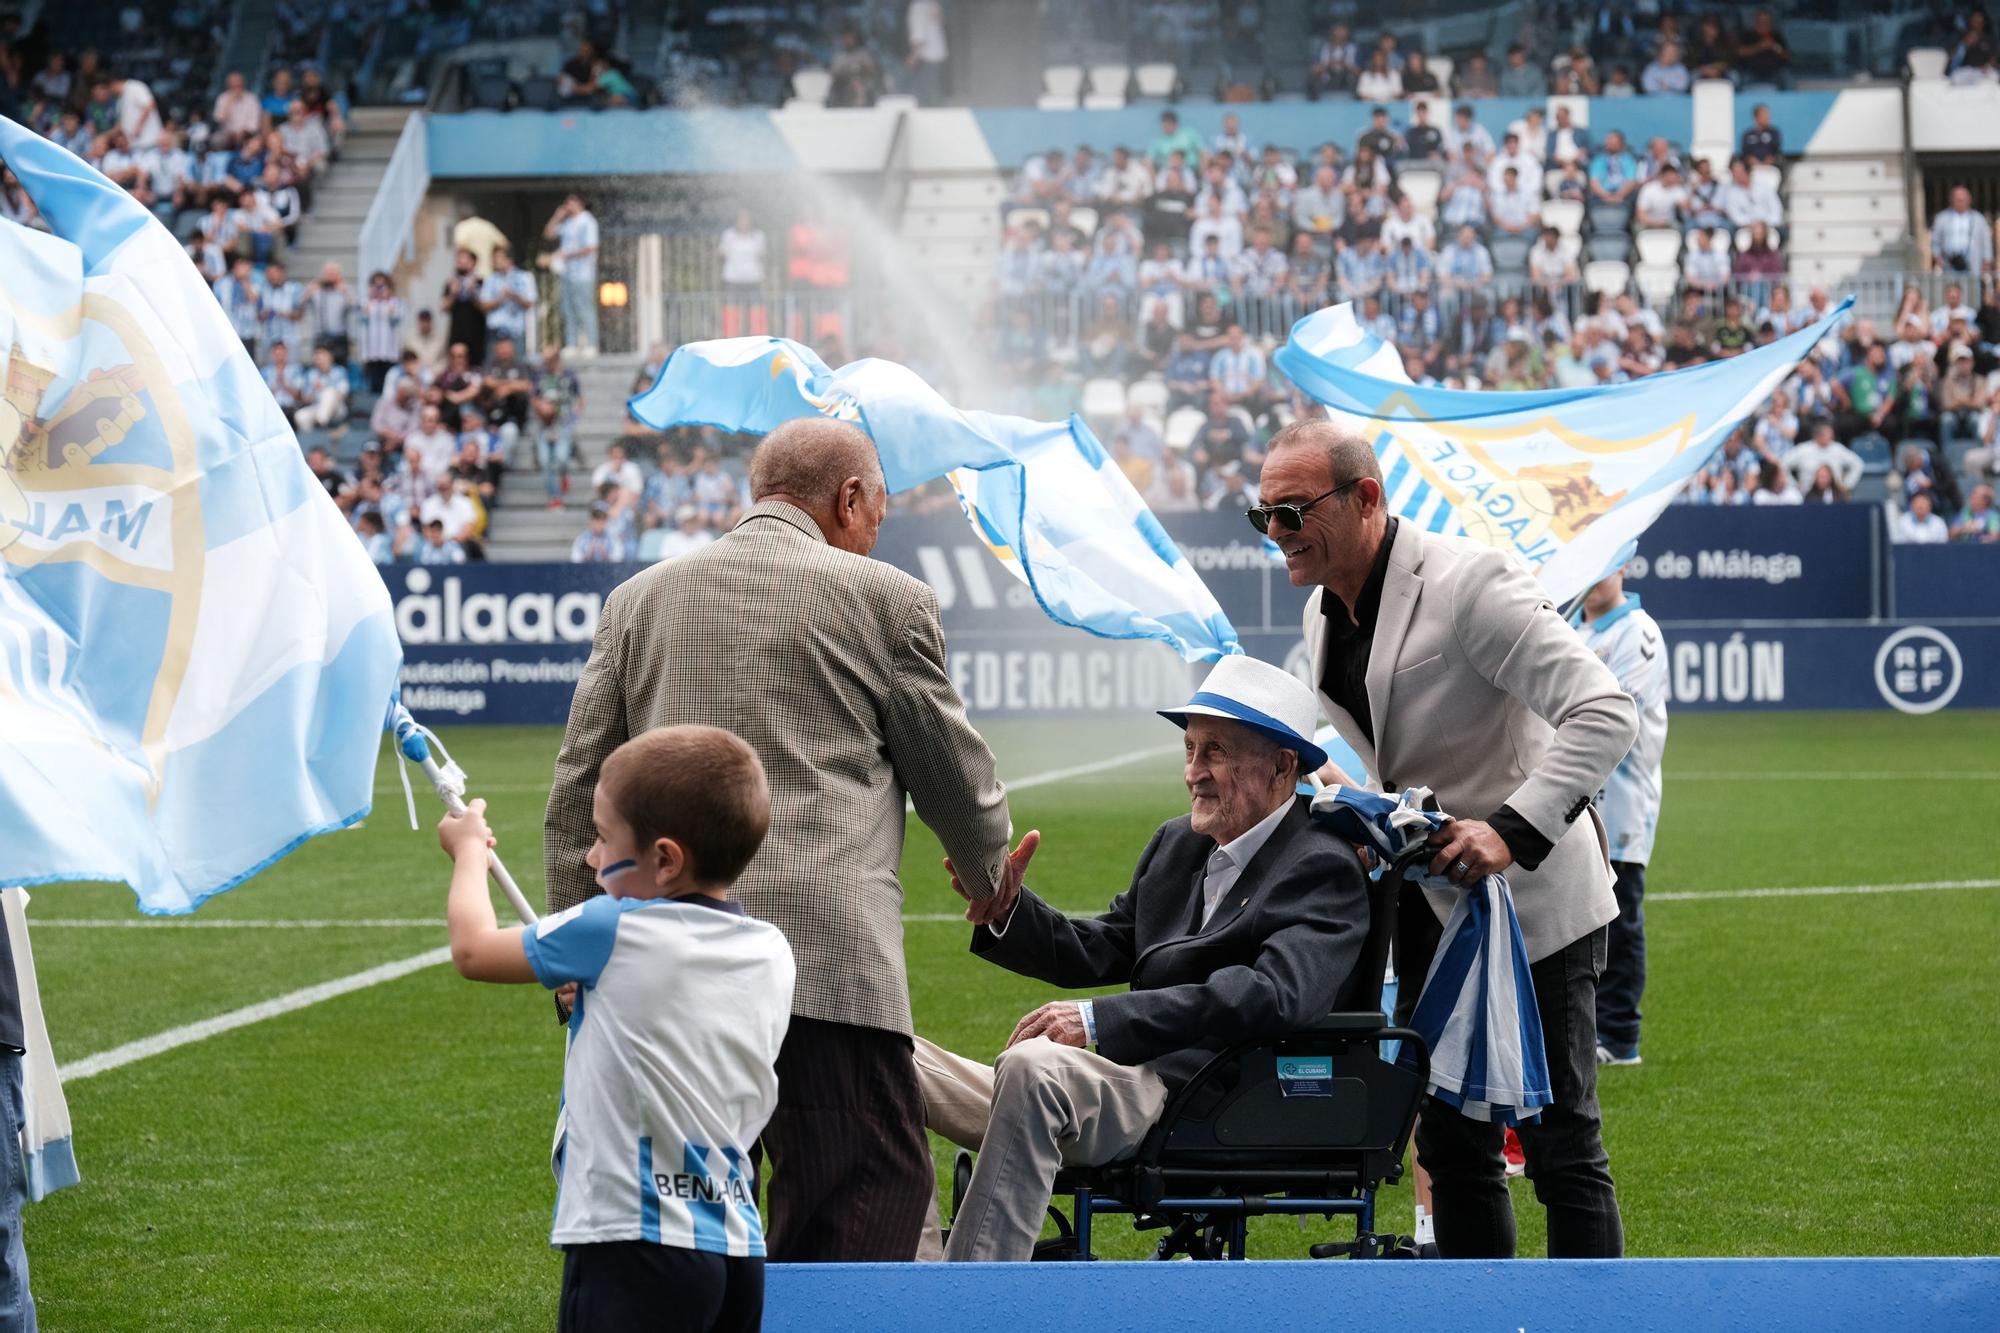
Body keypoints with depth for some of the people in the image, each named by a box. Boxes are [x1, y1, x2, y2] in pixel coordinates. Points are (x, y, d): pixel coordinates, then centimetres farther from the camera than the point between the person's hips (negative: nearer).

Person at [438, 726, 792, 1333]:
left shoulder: (611, 932, -11)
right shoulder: (772, 953, 7)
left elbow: (474, 948, 4)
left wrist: (469, 849, 23)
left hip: (634, 1243, -7)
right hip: (739, 1247, 7)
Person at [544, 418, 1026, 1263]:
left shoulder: (639, 599, 14)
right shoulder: (883, 599, 2)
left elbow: (576, 795, 14)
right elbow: (953, 773, 13)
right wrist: (990, 880, 32)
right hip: (827, 957, -5)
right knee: (874, 1194, -3)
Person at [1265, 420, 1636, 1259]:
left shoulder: (1469, 583, -20)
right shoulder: (1322, 612, 6)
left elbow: (1605, 715, -25)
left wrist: (1511, 830, -33)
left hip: (1531, 902, -8)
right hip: (1429, 916, 8)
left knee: (1563, 1148, -5)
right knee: (1450, 1146, 12)